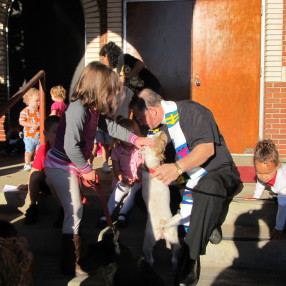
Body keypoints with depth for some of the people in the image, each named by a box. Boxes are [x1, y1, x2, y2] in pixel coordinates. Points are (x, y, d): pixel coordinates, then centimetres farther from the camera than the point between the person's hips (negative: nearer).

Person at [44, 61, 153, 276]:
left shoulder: (93, 108, 2)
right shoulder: (78, 109, -27)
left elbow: (109, 125, 14)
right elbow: (70, 146, -30)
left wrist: (134, 139, 9)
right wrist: (86, 169, -18)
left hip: (71, 166, 9)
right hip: (61, 167, -9)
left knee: (74, 211, 17)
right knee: (74, 212, -5)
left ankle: (75, 252, 33)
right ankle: (70, 265, 8)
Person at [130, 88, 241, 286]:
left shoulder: (190, 111, -16)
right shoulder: (158, 126, 6)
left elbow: (207, 148, -28)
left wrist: (178, 167, -41)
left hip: (218, 173, -8)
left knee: (209, 187, -41)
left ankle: (190, 261, -33)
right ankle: (209, 225, -2)